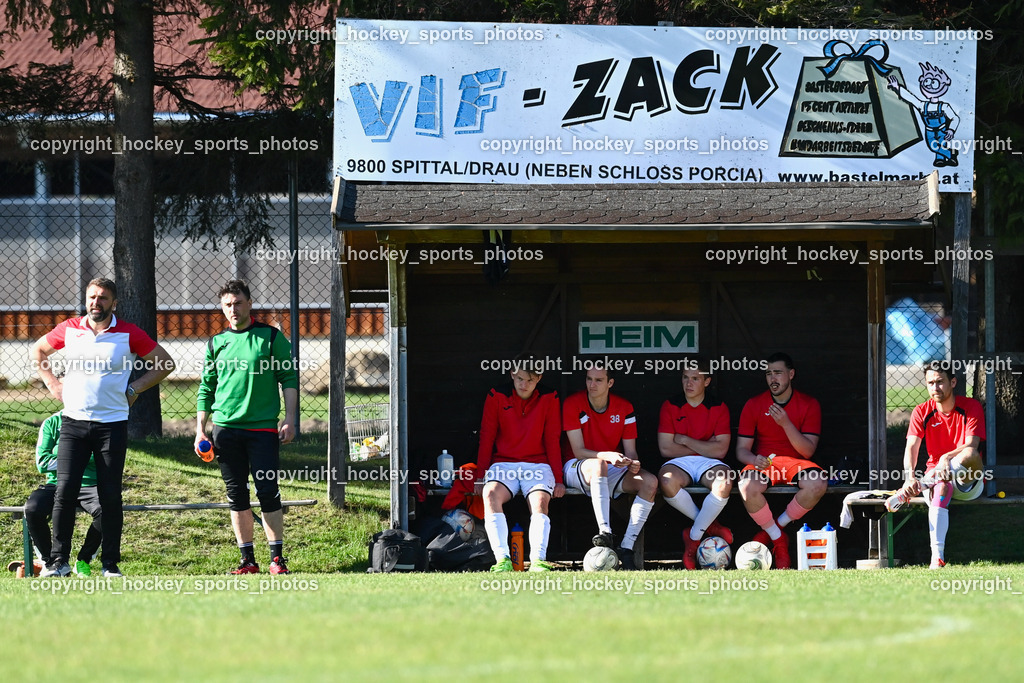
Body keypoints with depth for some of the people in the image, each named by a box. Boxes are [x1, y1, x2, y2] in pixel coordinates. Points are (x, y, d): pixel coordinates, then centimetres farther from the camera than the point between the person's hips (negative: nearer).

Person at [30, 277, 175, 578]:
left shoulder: (129, 335, -1)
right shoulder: (68, 330, 5)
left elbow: (165, 363, 8)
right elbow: (37, 351, 23)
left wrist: (134, 388, 2)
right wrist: (53, 384, 11)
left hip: (112, 424, -1)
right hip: (73, 422, 1)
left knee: (110, 496, 1)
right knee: (65, 491, -6)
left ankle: (111, 564, 7)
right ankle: (58, 561, 0)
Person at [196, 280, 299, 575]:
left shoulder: (271, 337, 4)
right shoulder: (216, 343, 12)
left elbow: (289, 379, 3)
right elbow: (206, 388, 16)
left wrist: (290, 420, -5)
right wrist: (200, 429, 8)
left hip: (264, 428, -3)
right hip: (226, 429, 3)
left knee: (268, 492, -6)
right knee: (237, 495, 4)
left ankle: (277, 557, 0)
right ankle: (248, 559, 9)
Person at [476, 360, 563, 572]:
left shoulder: (549, 399, 6)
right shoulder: (497, 397, 5)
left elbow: (552, 441, 7)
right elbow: (486, 439, 7)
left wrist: (558, 479, 2)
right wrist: (480, 476, 0)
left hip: (538, 465, 0)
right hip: (503, 464, 0)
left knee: (540, 502, -32)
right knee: (491, 495, -32)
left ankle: (538, 561, -45)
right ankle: (502, 560, -42)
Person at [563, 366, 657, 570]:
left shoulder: (624, 408, 1)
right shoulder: (573, 404, -10)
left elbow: (630, 451, 2)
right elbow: (579, 451, -14)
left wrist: (633, 463, -24)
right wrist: (608, 456, -32)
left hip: (612, 470, 4)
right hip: (577, 468, -4)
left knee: (650, 482, -22)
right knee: (597, 464, -40)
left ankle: (626, 548, -28)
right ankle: (605, 532, -49)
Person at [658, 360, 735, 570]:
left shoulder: (719, 408, 6)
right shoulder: (670, 406, 6)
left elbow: (720, 450, -5)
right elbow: (666, 448, -3)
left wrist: (685, 440, -5)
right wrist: (704, 447, -2)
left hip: (708, 464, 0)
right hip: (679, 463, 0)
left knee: (724, 482, -36)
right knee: (667, 481, -37)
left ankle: (694, 537, -18)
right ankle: (709, 526, -15)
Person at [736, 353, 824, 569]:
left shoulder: (809, 405, 3)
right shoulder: (754, 405, 5)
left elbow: (808, 451, -6)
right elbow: (741, 449, 2)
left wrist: (786, 423, -20)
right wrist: (754, 460, -22)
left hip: (795, 462, 0)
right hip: (763, 462, 0)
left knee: (817, 484, -35)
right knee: (748, 486, -36)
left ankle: (775, 528, -10)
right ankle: (779, 541, -14)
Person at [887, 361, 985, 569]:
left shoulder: (971, 407, -2)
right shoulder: (922, 412, 3)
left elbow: (972, 446, -15)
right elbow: (911, 447, -11)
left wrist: (948, 458, -35)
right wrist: (910, 476, -32)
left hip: (969, 480, -1)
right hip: (934, 473, 1)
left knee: (971, 455, -35)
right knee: (941, 488, -37)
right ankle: (937, 556, -51)